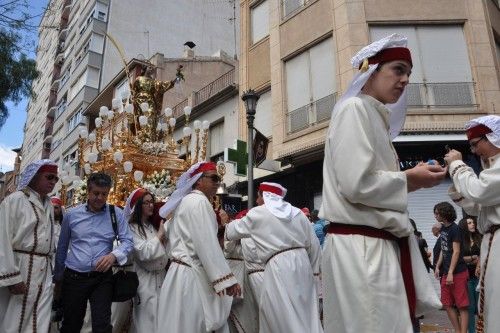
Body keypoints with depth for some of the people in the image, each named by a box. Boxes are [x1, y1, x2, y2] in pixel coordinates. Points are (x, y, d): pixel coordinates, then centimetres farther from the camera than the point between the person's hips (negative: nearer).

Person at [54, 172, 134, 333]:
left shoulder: (116, 214, -3)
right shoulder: (71, 215, 1)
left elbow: (127, 241, -2)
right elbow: (62, 247, 11)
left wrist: (114, 255, -22)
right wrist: (58, 276, 17)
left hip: (103, 278, -1)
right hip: (73, 278, 2)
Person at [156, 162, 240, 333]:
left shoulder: (186, 201, 20)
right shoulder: (199, 201, -12)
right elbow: (207, 244, -20)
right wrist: (226, 279, -19)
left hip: (183, 271, 10)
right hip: (191, 275, -10)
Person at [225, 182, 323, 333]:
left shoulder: (257, 214, 1)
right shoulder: (297, 212, 14)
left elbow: (233, 231, 14)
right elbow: (313, 244, 14)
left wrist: (226, 226, 35)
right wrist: (313, 269, 23)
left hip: (279, 266, -6)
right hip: (302, 262, 6)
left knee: (286, 317, 1)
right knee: (306, 313, 13)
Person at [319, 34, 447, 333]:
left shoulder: (375, 116, 21)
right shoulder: (354, 109, -8)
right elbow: (356, 184, -21)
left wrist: (413, 178, 10)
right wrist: (409, 180, -6)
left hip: (379, 245, 10)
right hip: (361, 247, -10)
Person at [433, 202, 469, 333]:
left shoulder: (455, 229, -13)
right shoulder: (443, 228, 10)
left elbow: (456, 252, -16)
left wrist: (451, 273, -18)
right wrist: (437, 266, 12)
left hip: (458, 272, -8)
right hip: (446, 272, 8)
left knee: (462, 306, 0)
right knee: (447, 305, 11)